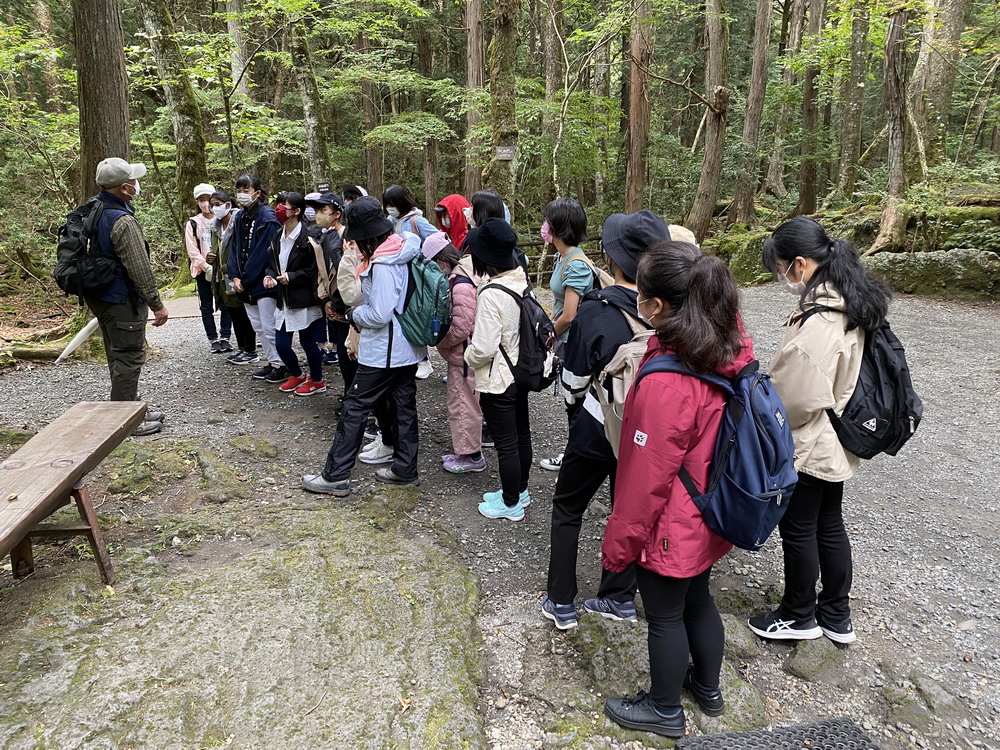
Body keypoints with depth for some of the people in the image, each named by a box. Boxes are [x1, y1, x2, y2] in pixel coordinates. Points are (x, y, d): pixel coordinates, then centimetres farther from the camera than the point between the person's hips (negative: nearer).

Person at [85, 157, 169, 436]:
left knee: (119, 357, 19)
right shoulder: (123, 221, -22)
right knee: (129, 359, -1)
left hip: (99, 297, 10)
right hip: (121, 301, -10)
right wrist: (157, 305, -14)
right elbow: (140, 269, -22)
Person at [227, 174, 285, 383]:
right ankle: (272, 362, 22)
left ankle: (280, 365, 6)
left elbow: (262, 252, -17)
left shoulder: (267, 217, -12)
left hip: (262, 281, -8)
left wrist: (245, 279, -15)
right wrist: (235, 276, -1)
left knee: (268, 326, -5)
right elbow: (235, 248, 12)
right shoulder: (240, 217, 12)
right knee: (258, 326, 13)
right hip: (245, 283, 8)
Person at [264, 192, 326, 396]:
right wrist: (269, 276, -2)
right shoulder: (278, 237, 8)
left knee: (308, 342, 6)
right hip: (284, 300, 7)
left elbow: (314, 270, -14)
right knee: (281, 345, 10)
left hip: (304, 301, -7)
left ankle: (317, 381, 26)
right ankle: (297, 375, 35)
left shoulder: (306, 238, -15)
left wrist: (291, 276, -19)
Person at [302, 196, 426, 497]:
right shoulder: (404, 249, 4)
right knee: (403, 405, 15)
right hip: (408, 348, 9)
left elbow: (379, 314, -24)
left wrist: (353, 314, -6)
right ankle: (405, 469, 26)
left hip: (383, 352, -9)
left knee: (355, 407, 1)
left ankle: (335, 476, 9)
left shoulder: (382, 265, -23)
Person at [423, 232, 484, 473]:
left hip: (463, 356, -10)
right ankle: (466, 450, 32)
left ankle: (472, 456, 17)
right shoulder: (465, 275, 7)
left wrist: (438, 340, -9)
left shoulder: (460, 285, -24)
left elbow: (460, 328, -25)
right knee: (464, 403, 19)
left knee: (464, 405, 3)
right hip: (464, 354, 10)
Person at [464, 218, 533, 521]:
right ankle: (520, 490, 38)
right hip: (522, 371, 8)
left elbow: (484, 348, -27)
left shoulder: (491, 294, -27)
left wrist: (467, 356, -5)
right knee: (521, 433, 20)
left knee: (506, 443, 6)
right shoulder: (521, 281, -2)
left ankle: (511, 504, 22)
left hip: (497, 380, -8)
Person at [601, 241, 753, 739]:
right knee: (697, 600, 27)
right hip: (709, 520, 8)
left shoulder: (665, 383, -33)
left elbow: (647, 479, -24)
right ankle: (708, 688, 50)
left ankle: (664, 710, 39)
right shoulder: (732, 352, -9)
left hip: (671, 530, -7)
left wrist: (618, 542, -11)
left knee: (665, 617, 15)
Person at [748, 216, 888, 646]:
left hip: (806, 446, -9)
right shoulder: (851, 305, 1)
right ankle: (837, 617, 36)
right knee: (829, 525, 20)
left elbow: (798, 395, -26)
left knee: (798, 530, 10)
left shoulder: (819, 321, -29)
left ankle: (799, 617, 30)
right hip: (834, 444, 9)